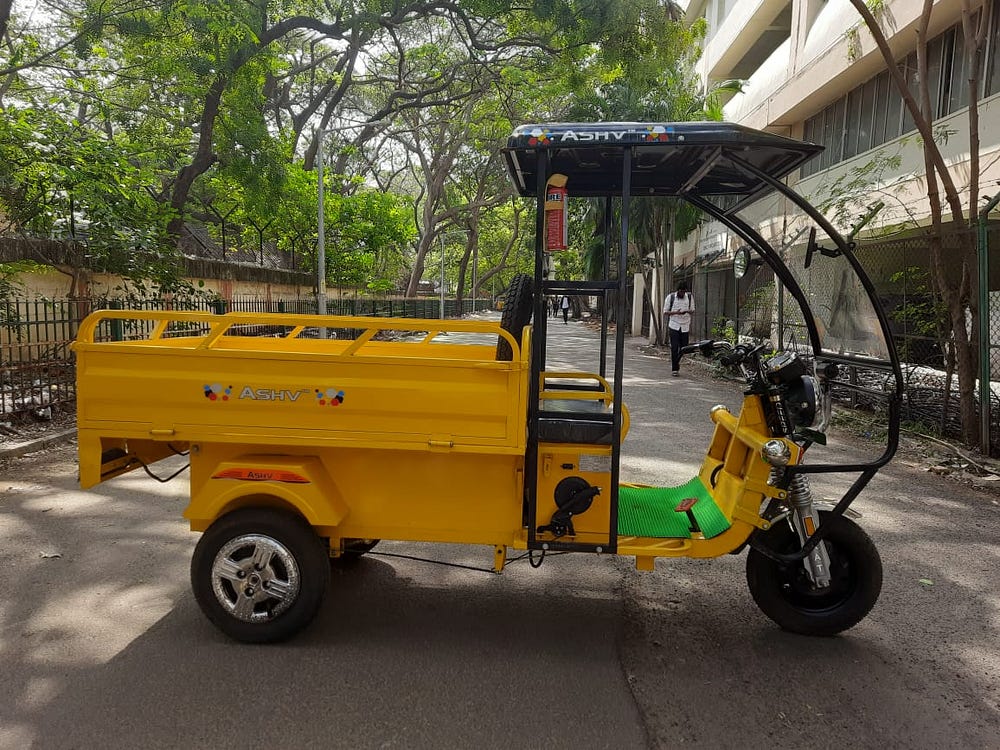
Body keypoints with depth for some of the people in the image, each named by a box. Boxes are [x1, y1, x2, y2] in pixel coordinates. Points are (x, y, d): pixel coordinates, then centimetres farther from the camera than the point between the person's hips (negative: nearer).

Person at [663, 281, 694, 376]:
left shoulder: (690, 297, 5)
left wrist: (688, 311, -11)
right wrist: (676, 312, -18)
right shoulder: (670, 297, -4)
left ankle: (676, 361, 34)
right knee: (674, 348, -10)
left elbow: (692, 310, 14)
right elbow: (665, 312, -1)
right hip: (674, 326, -3)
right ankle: (674, 369, -3)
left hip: (685, 326, 3)